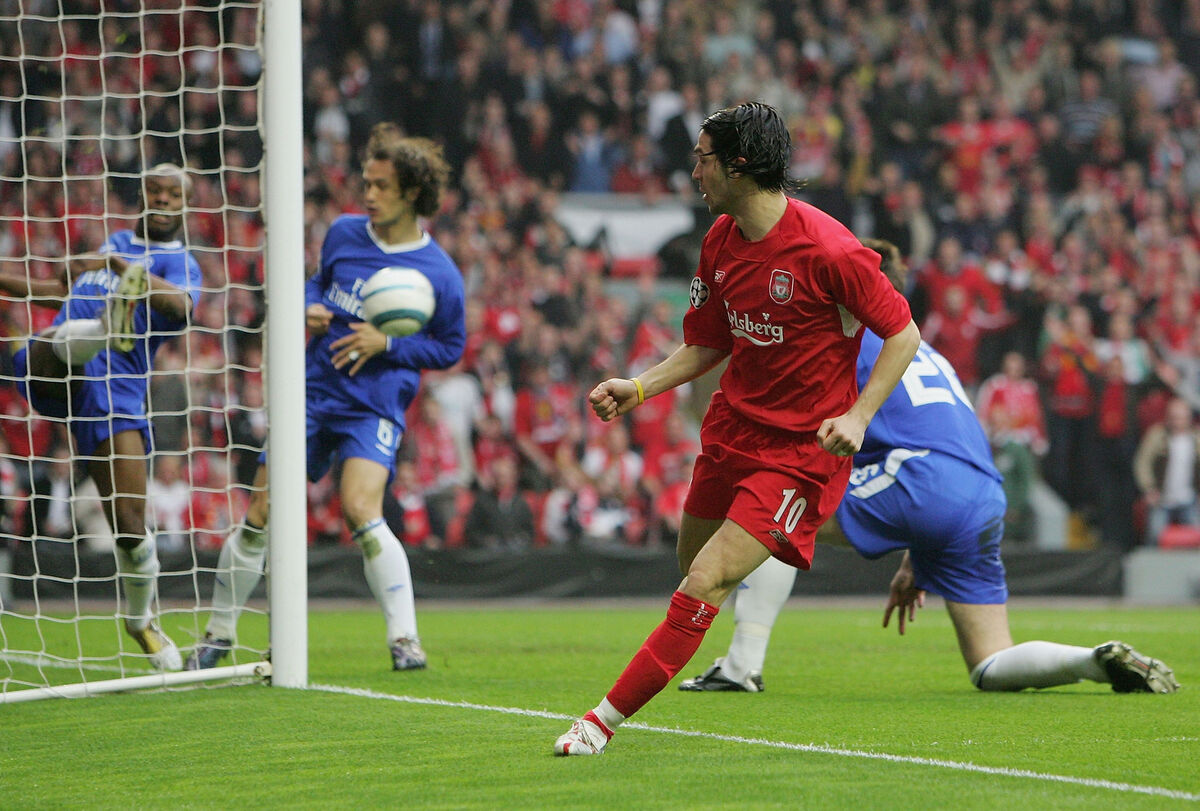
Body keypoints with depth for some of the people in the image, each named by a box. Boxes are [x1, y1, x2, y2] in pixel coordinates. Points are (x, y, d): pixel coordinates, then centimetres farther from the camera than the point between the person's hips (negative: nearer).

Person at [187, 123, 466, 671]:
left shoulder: (439, 274, -8)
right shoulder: (344, 233, 4)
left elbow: (450, 348, 1)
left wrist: (387, 344, -13)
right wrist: (311, 308, 0)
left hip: (375, 407, -4)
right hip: (313, 392, 4)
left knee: (361, 511, -25)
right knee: (259, 515, 1)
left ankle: (405, 639, -17)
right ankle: (219, 634, 17)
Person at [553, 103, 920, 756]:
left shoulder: (826, 248, -20)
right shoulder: (720, 242, 3)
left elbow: (902, 333, -11)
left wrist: (857, 416, -20)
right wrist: (640, 387, 0)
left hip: (802, 448, -8)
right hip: (734, 426, 8)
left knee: (707, 583, -16)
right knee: (693, 568, 13)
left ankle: (605, 720, -16)